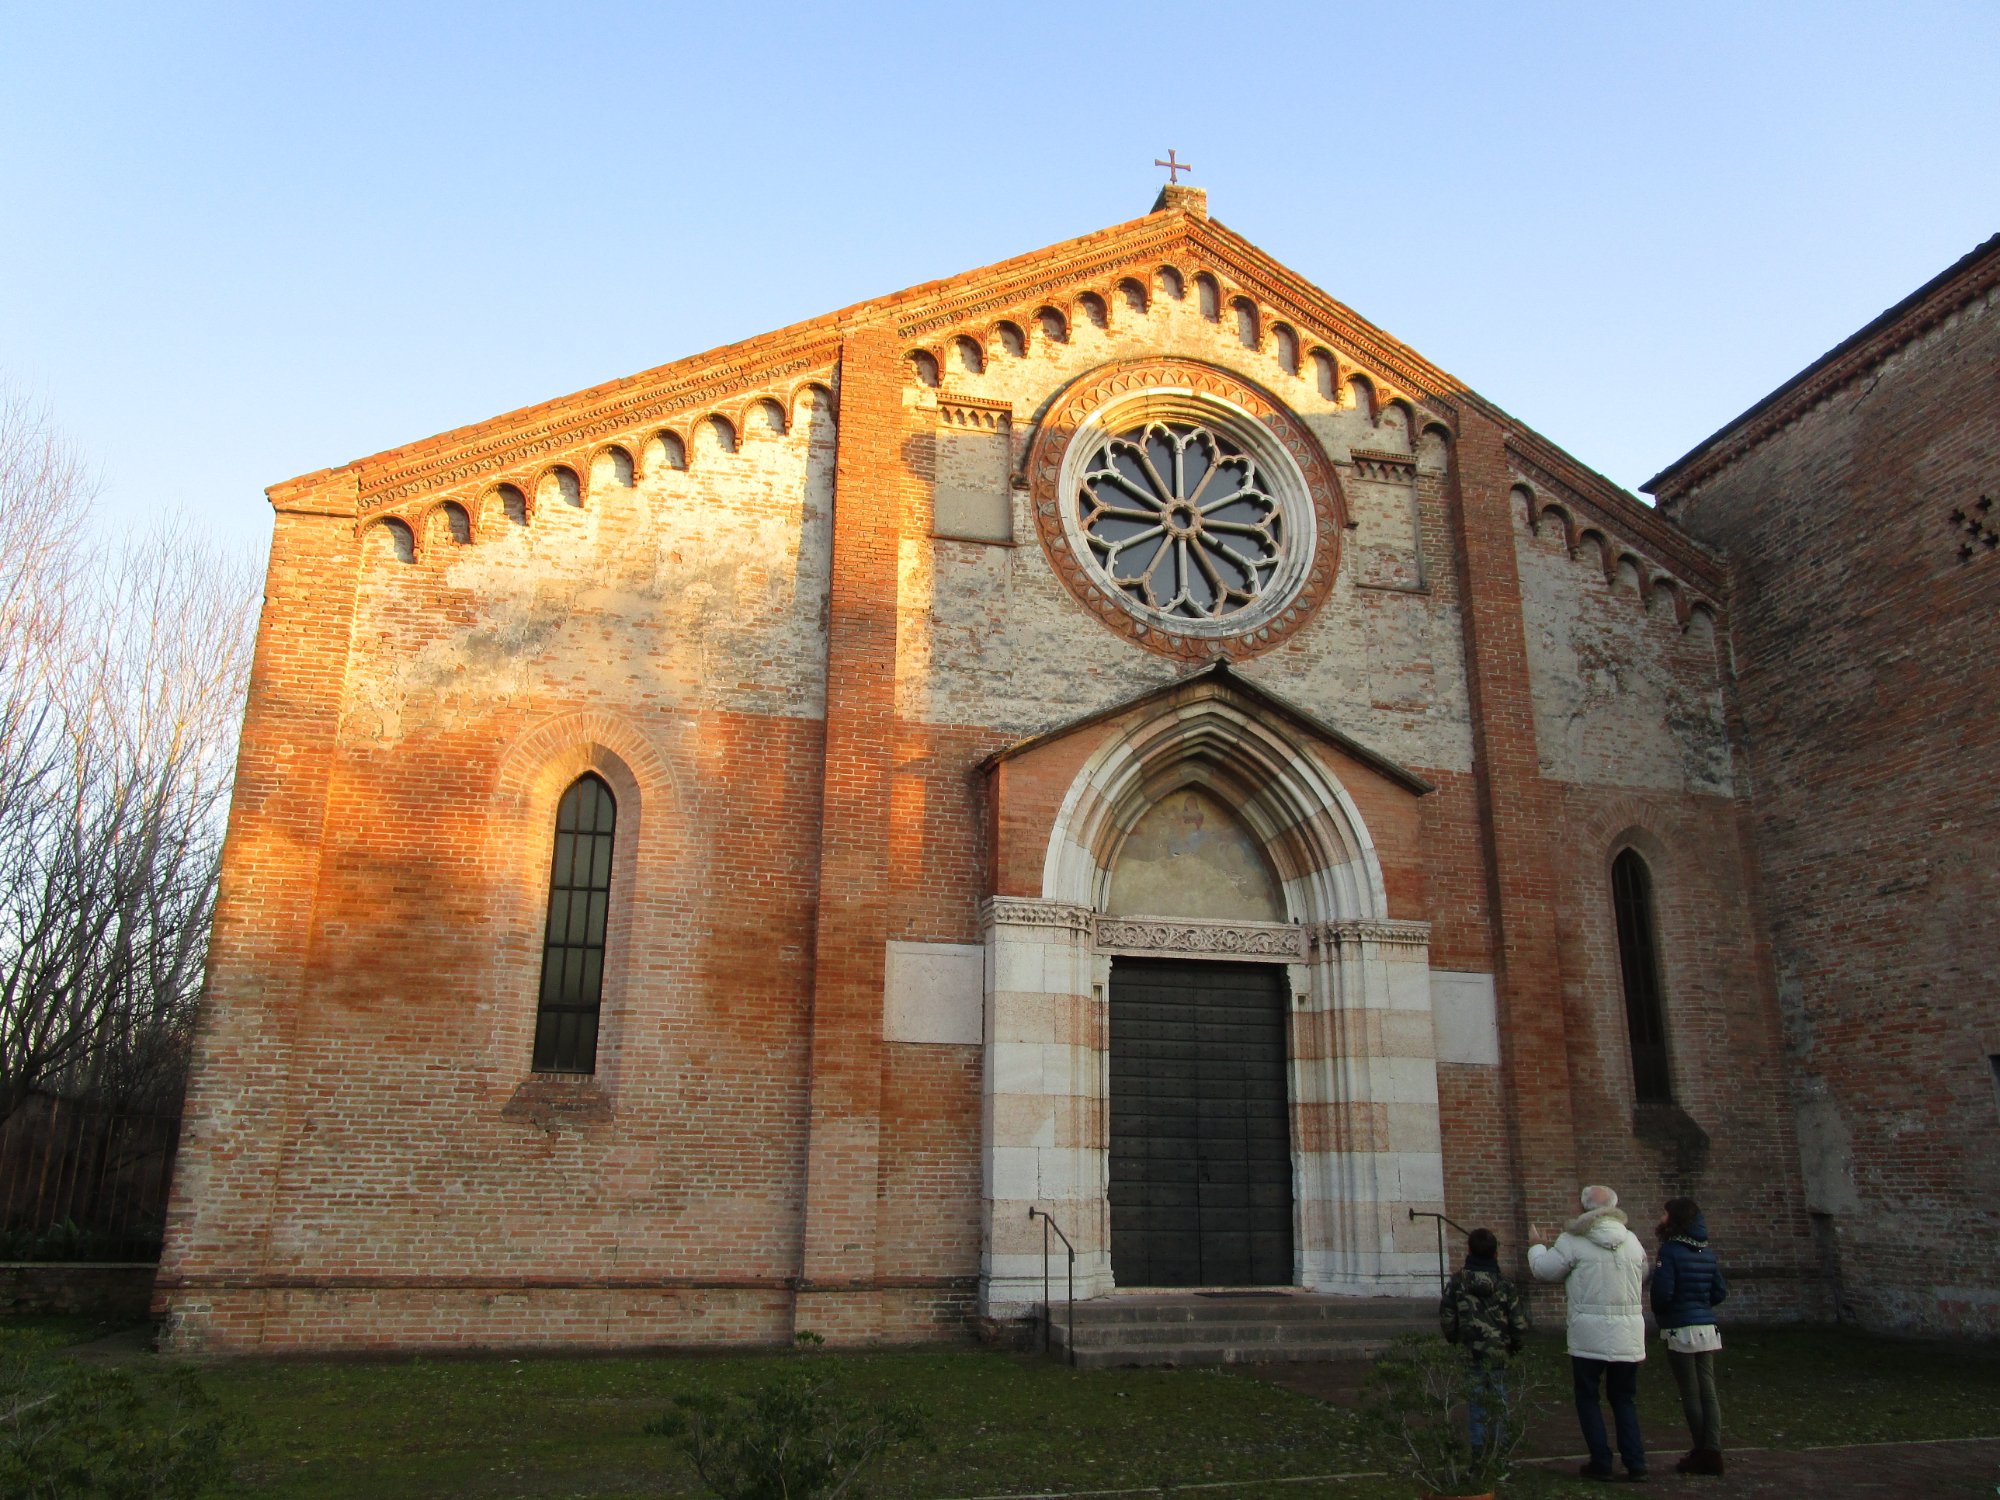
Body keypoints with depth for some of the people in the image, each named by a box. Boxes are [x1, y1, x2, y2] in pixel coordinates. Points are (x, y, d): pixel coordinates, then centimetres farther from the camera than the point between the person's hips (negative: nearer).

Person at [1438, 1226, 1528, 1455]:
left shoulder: (1456, 1282, -6)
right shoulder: (1505, 1285, -5)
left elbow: (1446, 1318, -5)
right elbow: (1520, 1324, -3)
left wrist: (1454, 1341, 13)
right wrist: (1514, 1346, 15)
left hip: (1469, 1356, -1)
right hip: (1498, 1356, 1)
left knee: (1474, 1402, 8)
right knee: (1499, 1401, 12)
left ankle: (1477, 1447, 8)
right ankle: (1501, 1445, 16)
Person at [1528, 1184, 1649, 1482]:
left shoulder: (1573, 1241, -11)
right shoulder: (1632, 1240, 4)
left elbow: (1543, 1270, -2)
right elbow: (1642, 1277, 18)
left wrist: (1538, 1245, 18)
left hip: (1590, 1335, -4)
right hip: (1628, 1335, 4)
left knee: (1587, 1397, 10)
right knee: (1624, 1398, 17)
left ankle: (1601, 1463, 9)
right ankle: (1635, 1463, 12)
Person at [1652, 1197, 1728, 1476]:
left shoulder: (1670, 1250, -15)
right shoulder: (1707, 1252, 7)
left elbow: (1663, 1292, -18)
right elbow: (1721, 1291, 12)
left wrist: (1659, 1313, 1)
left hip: (1681, 1330, -7)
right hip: (1707, 1329, 7)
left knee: (1691, 1395, 2)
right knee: (1708, 1392, 8)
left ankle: (1702, 1453, 7)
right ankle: (1712, 1452, 7)